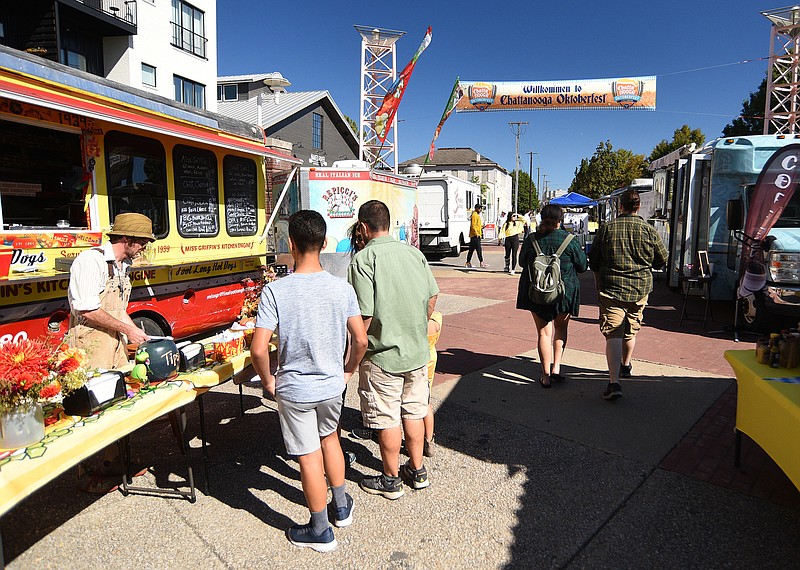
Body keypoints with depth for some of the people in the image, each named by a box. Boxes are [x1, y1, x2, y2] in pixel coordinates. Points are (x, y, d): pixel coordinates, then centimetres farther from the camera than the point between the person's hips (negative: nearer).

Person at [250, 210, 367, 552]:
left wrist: (268, 381, -2)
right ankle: (341, 507, 43)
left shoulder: (275, 291, -19)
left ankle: (320, 531, 29)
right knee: (329, 437, 28)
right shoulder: (342, 288, -10)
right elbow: (360, 340, -6)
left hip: (294, 390, -3)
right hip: (332, 384, 4)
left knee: (309, 457, 11)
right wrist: (348, 371, 11)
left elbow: (258, 349, -20)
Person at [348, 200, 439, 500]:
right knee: (414, 412, 19)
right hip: (417, 351, 6)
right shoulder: (414, 253, 1)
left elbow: (364, 316, -20)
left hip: (383, 355, -6)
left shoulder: (363, 259, -17)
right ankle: (417, 471, 34)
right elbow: (432, 298, 7)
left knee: (387, 420, 9)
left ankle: (391, 480, 26)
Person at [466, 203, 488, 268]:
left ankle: (468, 262, 13)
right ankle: (481, 263, -10)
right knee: (479, 249, -10)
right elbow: (473, 226, -19)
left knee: (471, 249, 10)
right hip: (475, 235, -10)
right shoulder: (474, 215, -12)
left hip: (477, 235, 10)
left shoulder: (477, 215, 20)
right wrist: (477, 234, -23)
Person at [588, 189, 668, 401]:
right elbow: (662, 260, 7)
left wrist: (599, 285, 16)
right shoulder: (649, 230, -3)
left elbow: (593, 262, 1)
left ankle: (614, 382, -17)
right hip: (640, 289, 3)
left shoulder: (606, 229, -5)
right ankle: (626, 365, 44)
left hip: (611, 288, -2)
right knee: (631, 330, 22)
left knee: (613, 335, -5)